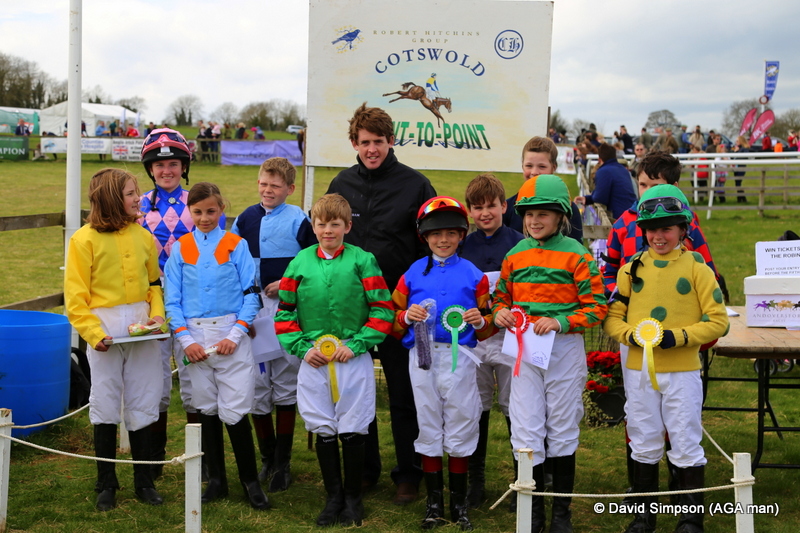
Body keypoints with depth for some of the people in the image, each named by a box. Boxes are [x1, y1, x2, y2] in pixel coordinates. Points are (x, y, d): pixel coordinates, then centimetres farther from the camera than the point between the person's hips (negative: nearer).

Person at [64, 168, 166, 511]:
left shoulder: (142, 236, 5)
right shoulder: (85, 239, -6)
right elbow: (75, 296, -6)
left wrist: (157, 314, -5)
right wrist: (93, 333, -16)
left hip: (141, 327, 3)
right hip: (105, 330, -3)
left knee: (142, 403, 8)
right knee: (105, 404, 6)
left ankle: (144, 481, 20)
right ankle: (106, 484, 19)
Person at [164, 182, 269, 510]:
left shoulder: (236, 245, 0)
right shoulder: (180, 249, 6)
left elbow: (251, 293, -2)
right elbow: (172, 300, 5)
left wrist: (235, 336, -11)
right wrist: (186, 340, -7)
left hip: (231, 337, -2)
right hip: (194, 337, 3)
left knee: (235, 412, -5)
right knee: (206, 410, 10)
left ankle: (250, 481, 9)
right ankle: (216, 480, 21)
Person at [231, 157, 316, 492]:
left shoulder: (299, 220, -2)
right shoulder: (245, 218, 9)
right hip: (251, 311, 4)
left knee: (285, 388, 3)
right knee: (255, 388, 6)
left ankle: (283, 464, 13)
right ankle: (267, 459, 21)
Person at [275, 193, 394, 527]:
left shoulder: (362, 261, -3)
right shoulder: (300, 263, 5)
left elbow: (382, 310, -4)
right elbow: (285, 311, 9)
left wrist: (357, 344, -12)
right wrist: (301, 347, -4)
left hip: (354, 360, -2)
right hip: (313, 361, 3)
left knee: (352, 431, 4)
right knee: (324, 432, 9)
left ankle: (353, 498, 19)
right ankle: (333, 497, 22)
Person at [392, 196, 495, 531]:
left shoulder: (473, 275, 2)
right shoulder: (413, 274, 5)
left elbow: (487, 330, 7)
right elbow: (394, 320, 8)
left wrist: (480, 322, -15)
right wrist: (407, 316, -12)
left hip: (459, 358, -1)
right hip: (423, 358, 1)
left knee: (460, 428, 4)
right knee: (428, 428, 8)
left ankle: (458, 504, 16)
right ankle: (434, 502, 19)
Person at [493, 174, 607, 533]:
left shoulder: (576, 255, -7)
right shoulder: (515, 255, 5)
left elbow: (595, 307, -9)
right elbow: (501, 295, 16)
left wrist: (560, 322, -21)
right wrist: (499, 312, -5)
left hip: (565, 349, -3)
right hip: (524, 350, 3)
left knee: (562, 430, 9)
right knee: (526, 429, 3)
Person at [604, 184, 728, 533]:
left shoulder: (696, 267, -2)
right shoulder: (632, 268, 5)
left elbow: (717, 321, -5)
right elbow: (612, 318, 6)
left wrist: (678, 337, -17)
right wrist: (632, 335, -14)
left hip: (682, 372, -3)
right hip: (638, 371, 3)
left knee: (687, 447, 4)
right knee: (644, 447, 12)